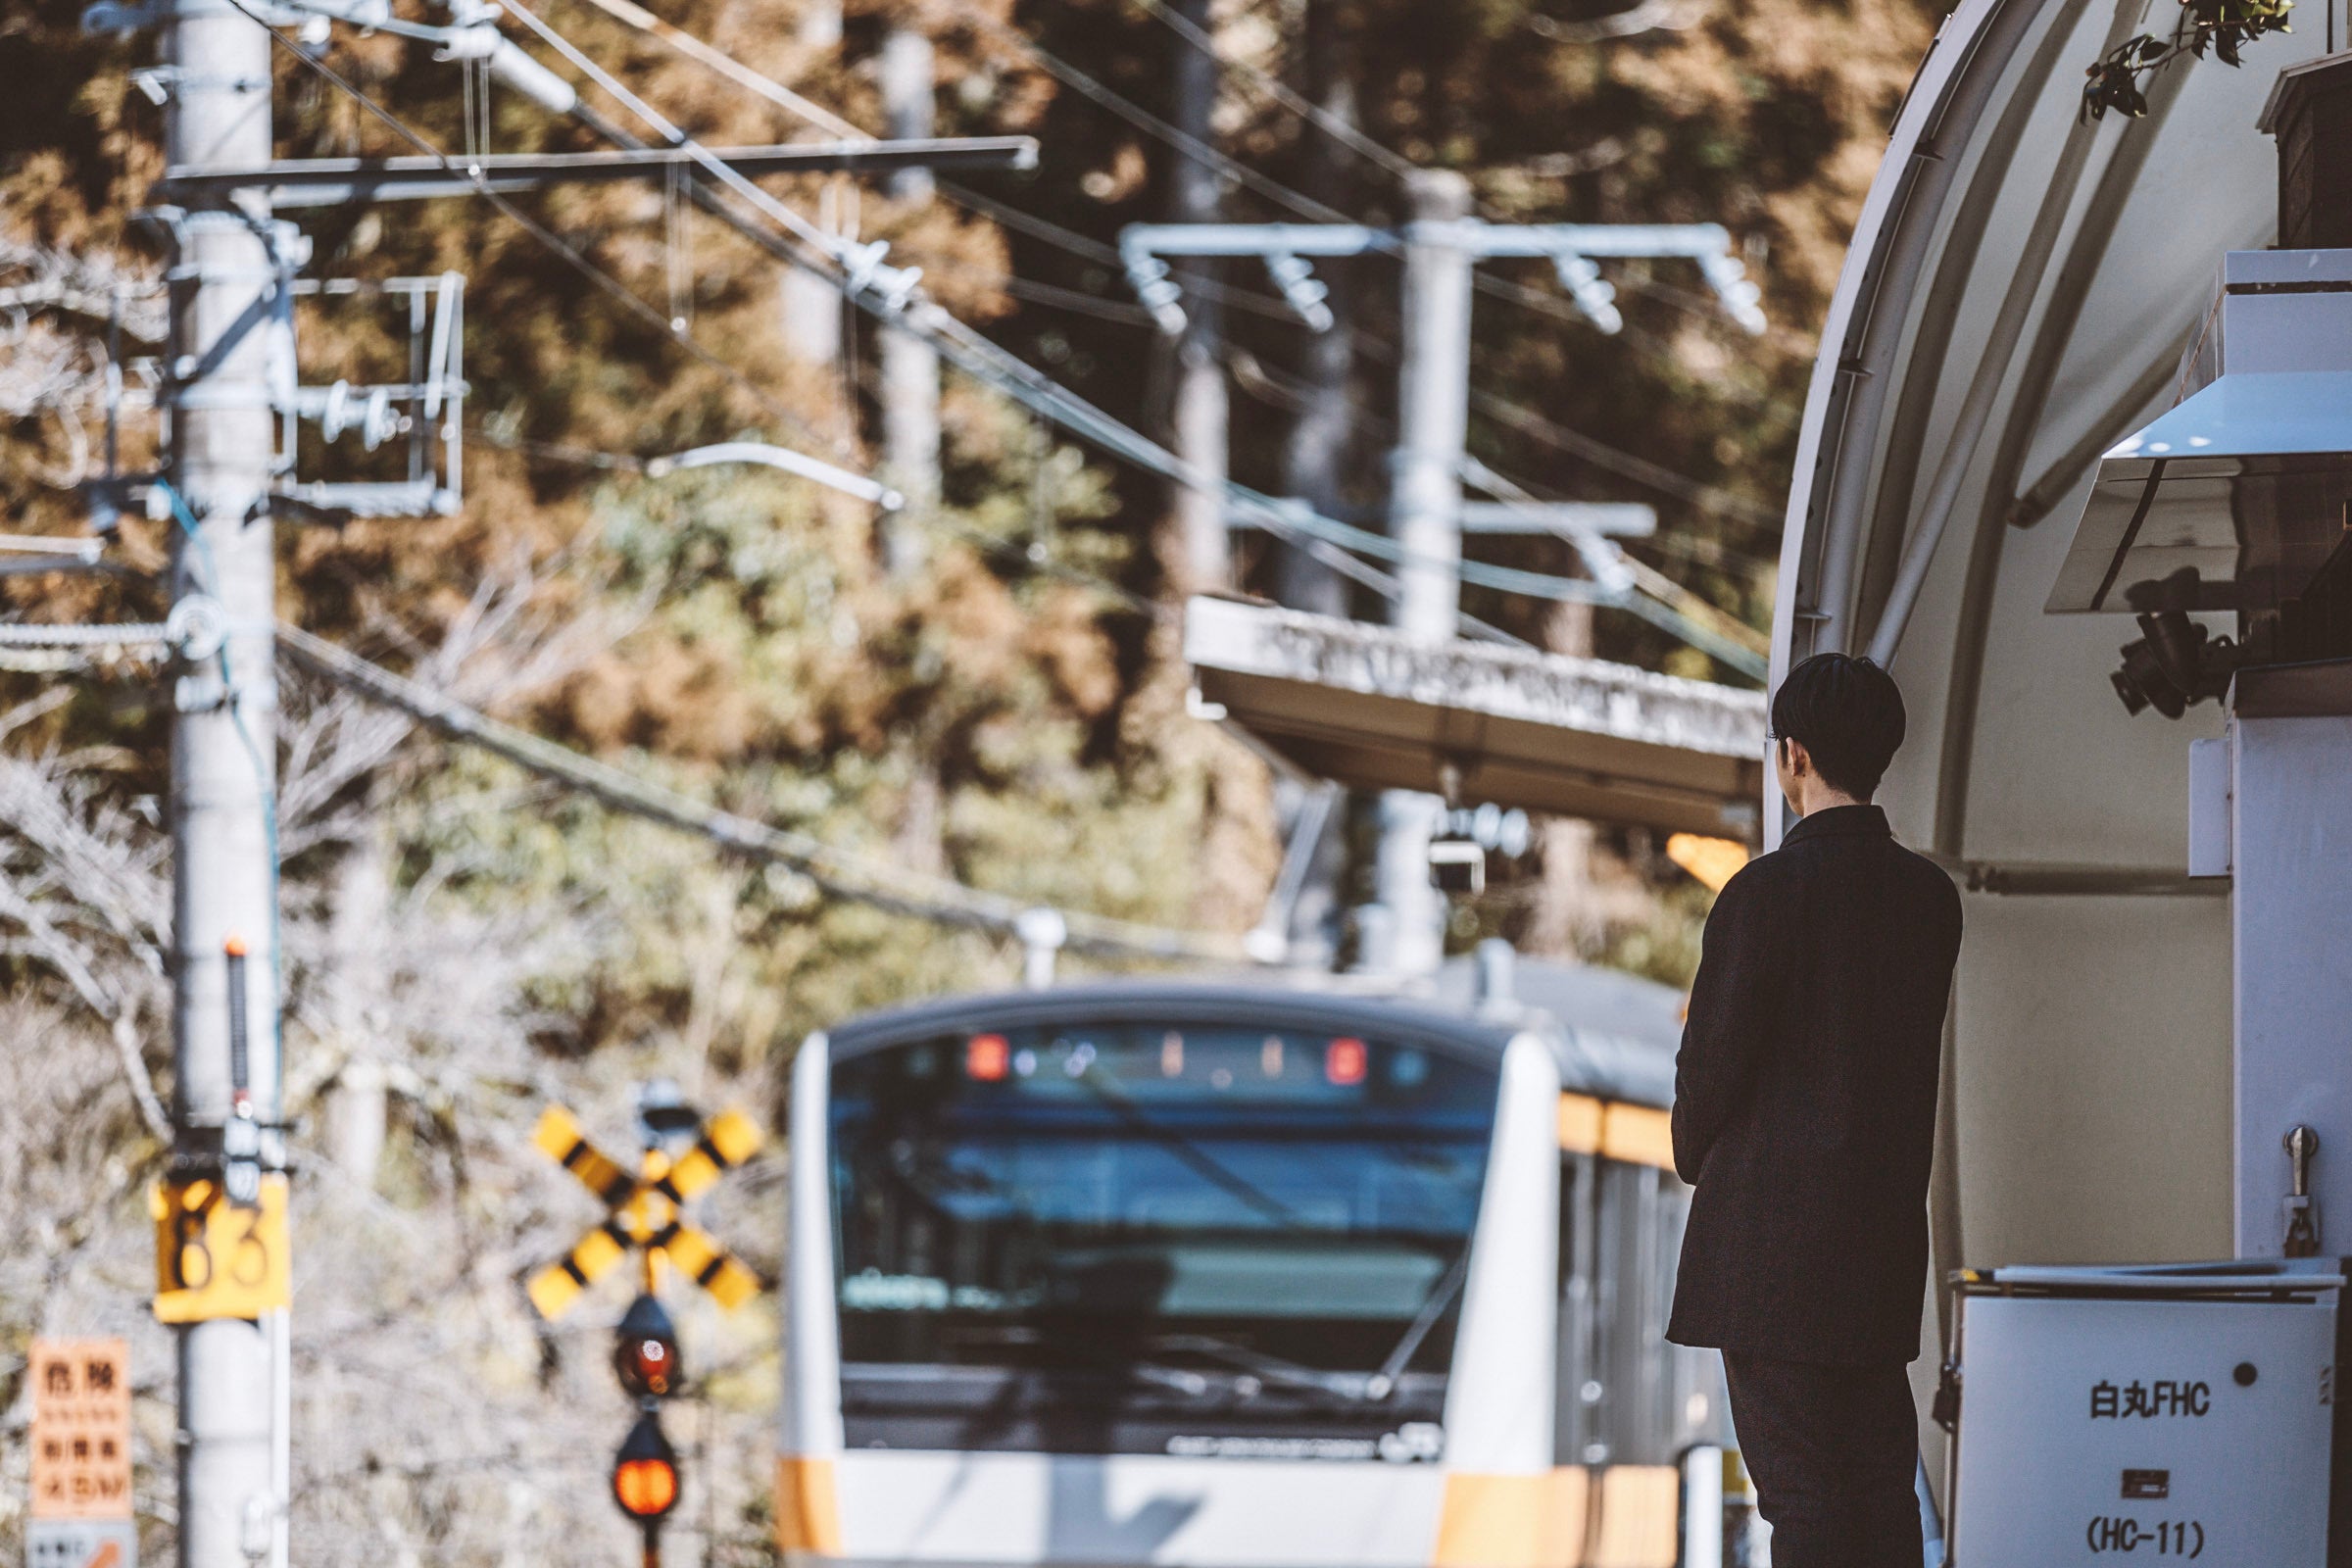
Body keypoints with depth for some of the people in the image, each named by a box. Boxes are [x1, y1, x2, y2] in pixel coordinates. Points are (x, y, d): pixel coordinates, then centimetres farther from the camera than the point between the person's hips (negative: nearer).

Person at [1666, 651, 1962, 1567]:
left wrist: (1697, 1159, 10)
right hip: (1886, 1236, 6)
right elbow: (1910, 1054, 11)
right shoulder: (1929, 897, 7)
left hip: (1774, 1228, -6)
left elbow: (1712, 1058, -8)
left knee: (1800, 1493, -6)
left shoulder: (1767, 893, -13)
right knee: (1879, 1482, 10)